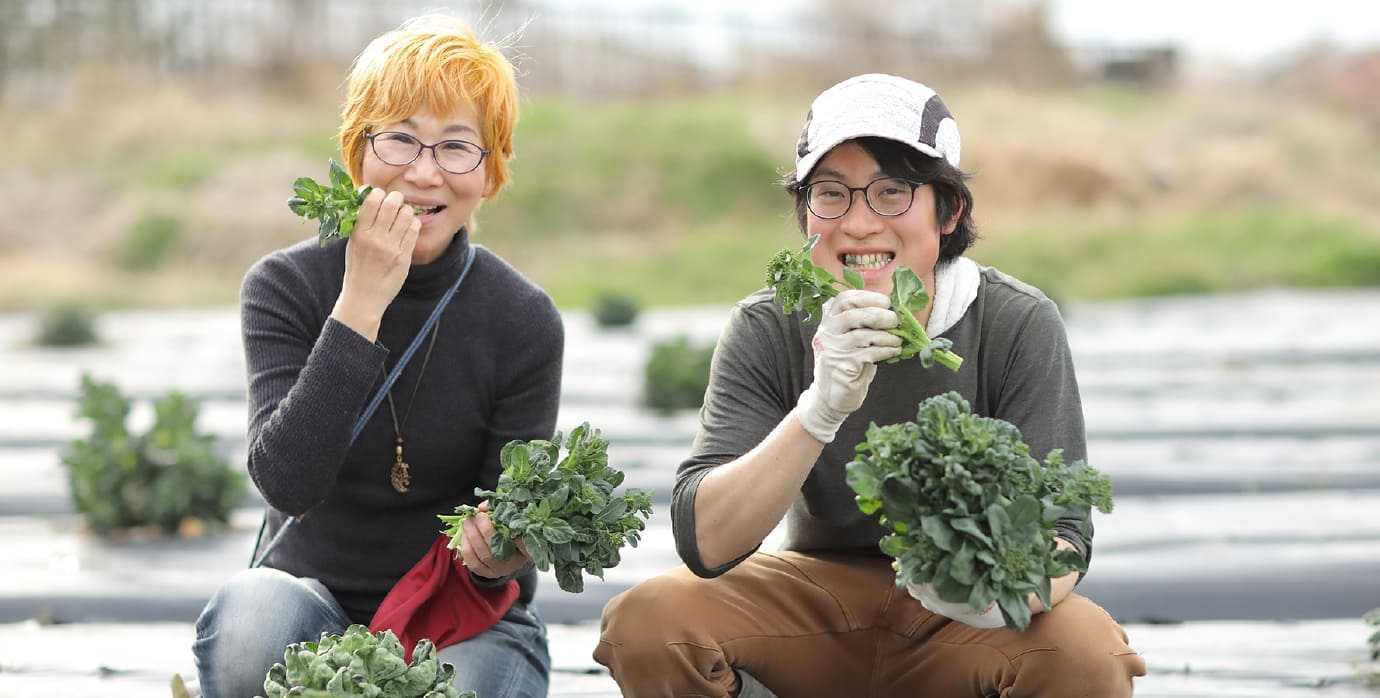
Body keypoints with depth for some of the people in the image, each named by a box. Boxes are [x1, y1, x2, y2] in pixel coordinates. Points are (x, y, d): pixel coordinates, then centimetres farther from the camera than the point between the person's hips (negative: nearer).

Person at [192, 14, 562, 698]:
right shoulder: (284, 287, -7)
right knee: (249, 608, -34)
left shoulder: (525, 322, -7)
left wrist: (496, 557, -29)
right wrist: (359, 307, -26)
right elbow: (286, 481, -22)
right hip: (314, 598, 0)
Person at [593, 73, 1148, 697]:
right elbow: (703, 542, -23)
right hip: (816, 599, 2)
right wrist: (820, 411, -38)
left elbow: (1060, 534, -19)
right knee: (645, 621, -26)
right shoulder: (767, 331, -11)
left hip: (956, 624, -1)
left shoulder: (1019, 326, -14)